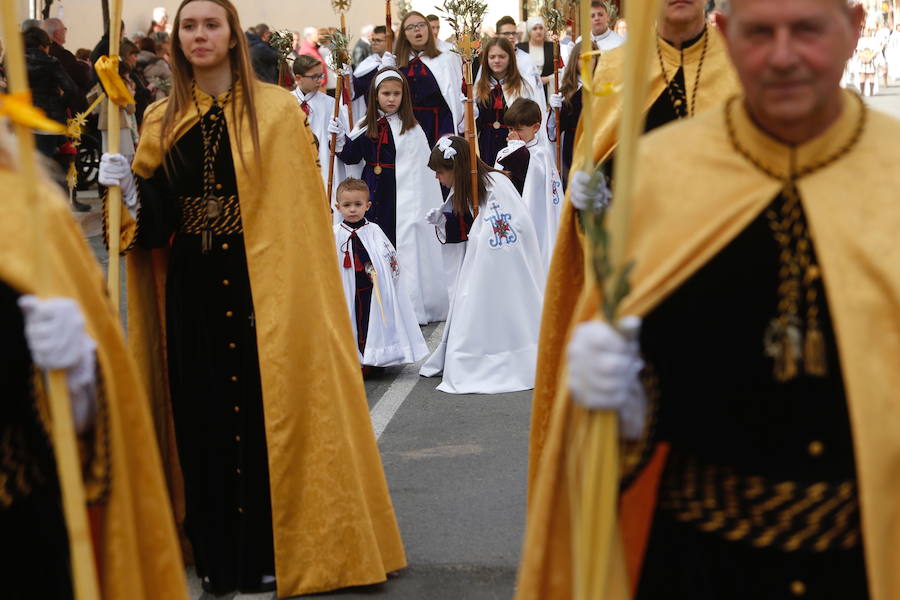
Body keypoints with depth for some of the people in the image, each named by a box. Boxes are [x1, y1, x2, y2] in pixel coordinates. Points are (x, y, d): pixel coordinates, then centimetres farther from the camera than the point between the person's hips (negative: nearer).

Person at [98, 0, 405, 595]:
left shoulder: (277, 110, -1)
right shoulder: (161, 121, 10)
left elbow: (303, 208, -5)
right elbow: (155, 213, 10)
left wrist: (301, 292, -13)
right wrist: (127, 188, -11)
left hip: (264, 287, -3)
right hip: (192, 291, 4)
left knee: (267, 412, -1)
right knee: (205, 415, 6)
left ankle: (274, 550, 11)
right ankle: (218, 551, 17)